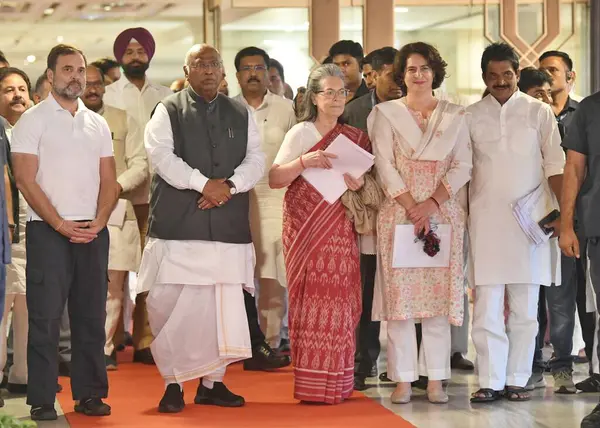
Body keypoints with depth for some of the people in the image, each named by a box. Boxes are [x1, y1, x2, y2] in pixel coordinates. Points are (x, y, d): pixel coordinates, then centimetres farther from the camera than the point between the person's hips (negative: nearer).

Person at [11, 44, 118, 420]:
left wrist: (98, 223, -5)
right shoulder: (33, 120, 0)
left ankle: (90, 393, 12)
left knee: (91, 315, 5)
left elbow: (109, 181, 11)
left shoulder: (98, 124, 14)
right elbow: (26, 180, -7)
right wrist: (61, 225, -12)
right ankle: (42, 400, -2)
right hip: (48, 231, -4)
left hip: (94, 231, 4)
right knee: (46, 316, -5)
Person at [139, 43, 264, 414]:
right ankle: (174, 383, 6)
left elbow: (256, 161, 8)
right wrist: (204, 184, -16)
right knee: (173, 307, -5)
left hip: (228, 228, 3)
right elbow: (162, 156, -8)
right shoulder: (168, 111, 6)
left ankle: (213, 382, 13)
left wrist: (229, 185, -10)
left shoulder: (241, 115, 16)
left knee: (224, 308, 1)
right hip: (178, 227, -3)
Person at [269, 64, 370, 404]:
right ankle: (312, 384, -3)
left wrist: (360, 184, -5)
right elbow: (275, 179, -5)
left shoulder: (356, 138, 13)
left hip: (341, 230, 3)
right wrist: (304, 162, -20)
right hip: (306, 230, -3)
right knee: (312, 300, -7)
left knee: (341, 302, 0)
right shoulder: (301, 133, 2)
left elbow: (371, 182, 17)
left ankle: (336, 382, 7)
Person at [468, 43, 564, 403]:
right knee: (487, 306, -3)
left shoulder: (539, 112, 5)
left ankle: (517, 380, 9)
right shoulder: (471, 116, 7)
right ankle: (491, 382, 0)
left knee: (525, 308, 3)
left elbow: (555, 165, 2)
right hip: (485, 221, 1)